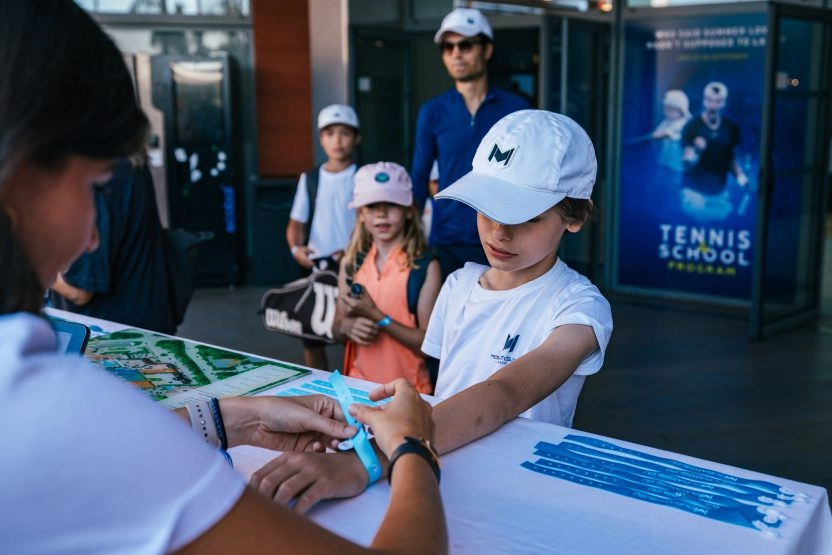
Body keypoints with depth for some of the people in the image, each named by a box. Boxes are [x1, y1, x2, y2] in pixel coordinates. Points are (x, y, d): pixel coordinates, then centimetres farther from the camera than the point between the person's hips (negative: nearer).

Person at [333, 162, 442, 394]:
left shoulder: (425, 267, -6)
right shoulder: (351, 263, 6)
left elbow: (428, 344, -8)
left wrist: (376, 316, -15)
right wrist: (348, 327, -6)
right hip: (358, 383, 3)